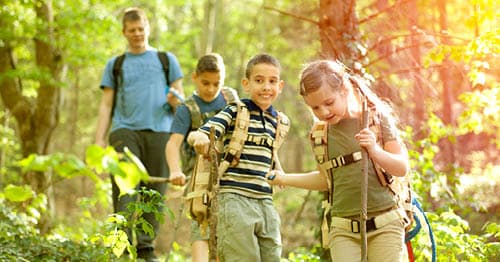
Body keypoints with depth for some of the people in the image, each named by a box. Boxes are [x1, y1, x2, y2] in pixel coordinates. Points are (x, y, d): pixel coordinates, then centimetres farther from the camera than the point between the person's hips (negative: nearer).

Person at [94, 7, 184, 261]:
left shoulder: (166, 59, 19)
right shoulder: (115, 64, 19)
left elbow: (180, 96, 16)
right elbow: (106, 105, 15)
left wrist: (176, 100, -9)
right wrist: (99, 140, 3)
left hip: (159, 131, 0)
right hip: (125, 130, 0)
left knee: (154, 191, -4)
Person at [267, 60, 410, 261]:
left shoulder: (376, 118, -4)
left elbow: (402, 167, -5)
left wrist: (375, 151, -23)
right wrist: (285, 179, 19)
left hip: (385, 226, -2)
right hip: (343, 231, 3)